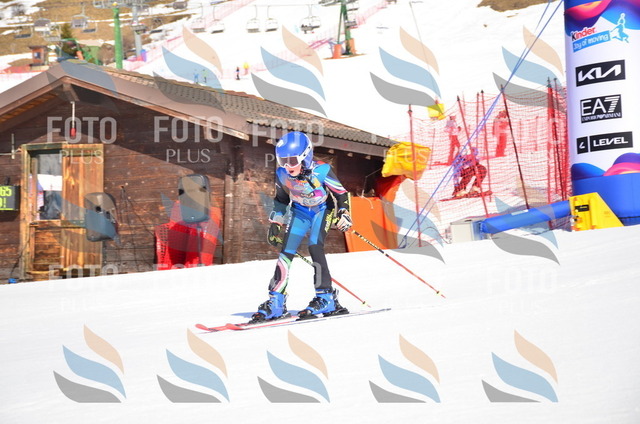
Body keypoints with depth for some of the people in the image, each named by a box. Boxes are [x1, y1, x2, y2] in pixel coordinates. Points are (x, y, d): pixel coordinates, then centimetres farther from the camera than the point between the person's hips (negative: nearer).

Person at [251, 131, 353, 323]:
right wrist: (275, 222, 7)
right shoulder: (282, 174, -14)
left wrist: (344, 215, -25)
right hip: (300, 211, 4)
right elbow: (281, 199, 6)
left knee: (314, 246, -25)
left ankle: (326, 298, -20)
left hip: (322, 209, -4)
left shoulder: (321, 171, -27)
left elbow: (341, 193, -15)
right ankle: (276, 302, -2)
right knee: (286, 252, -7)